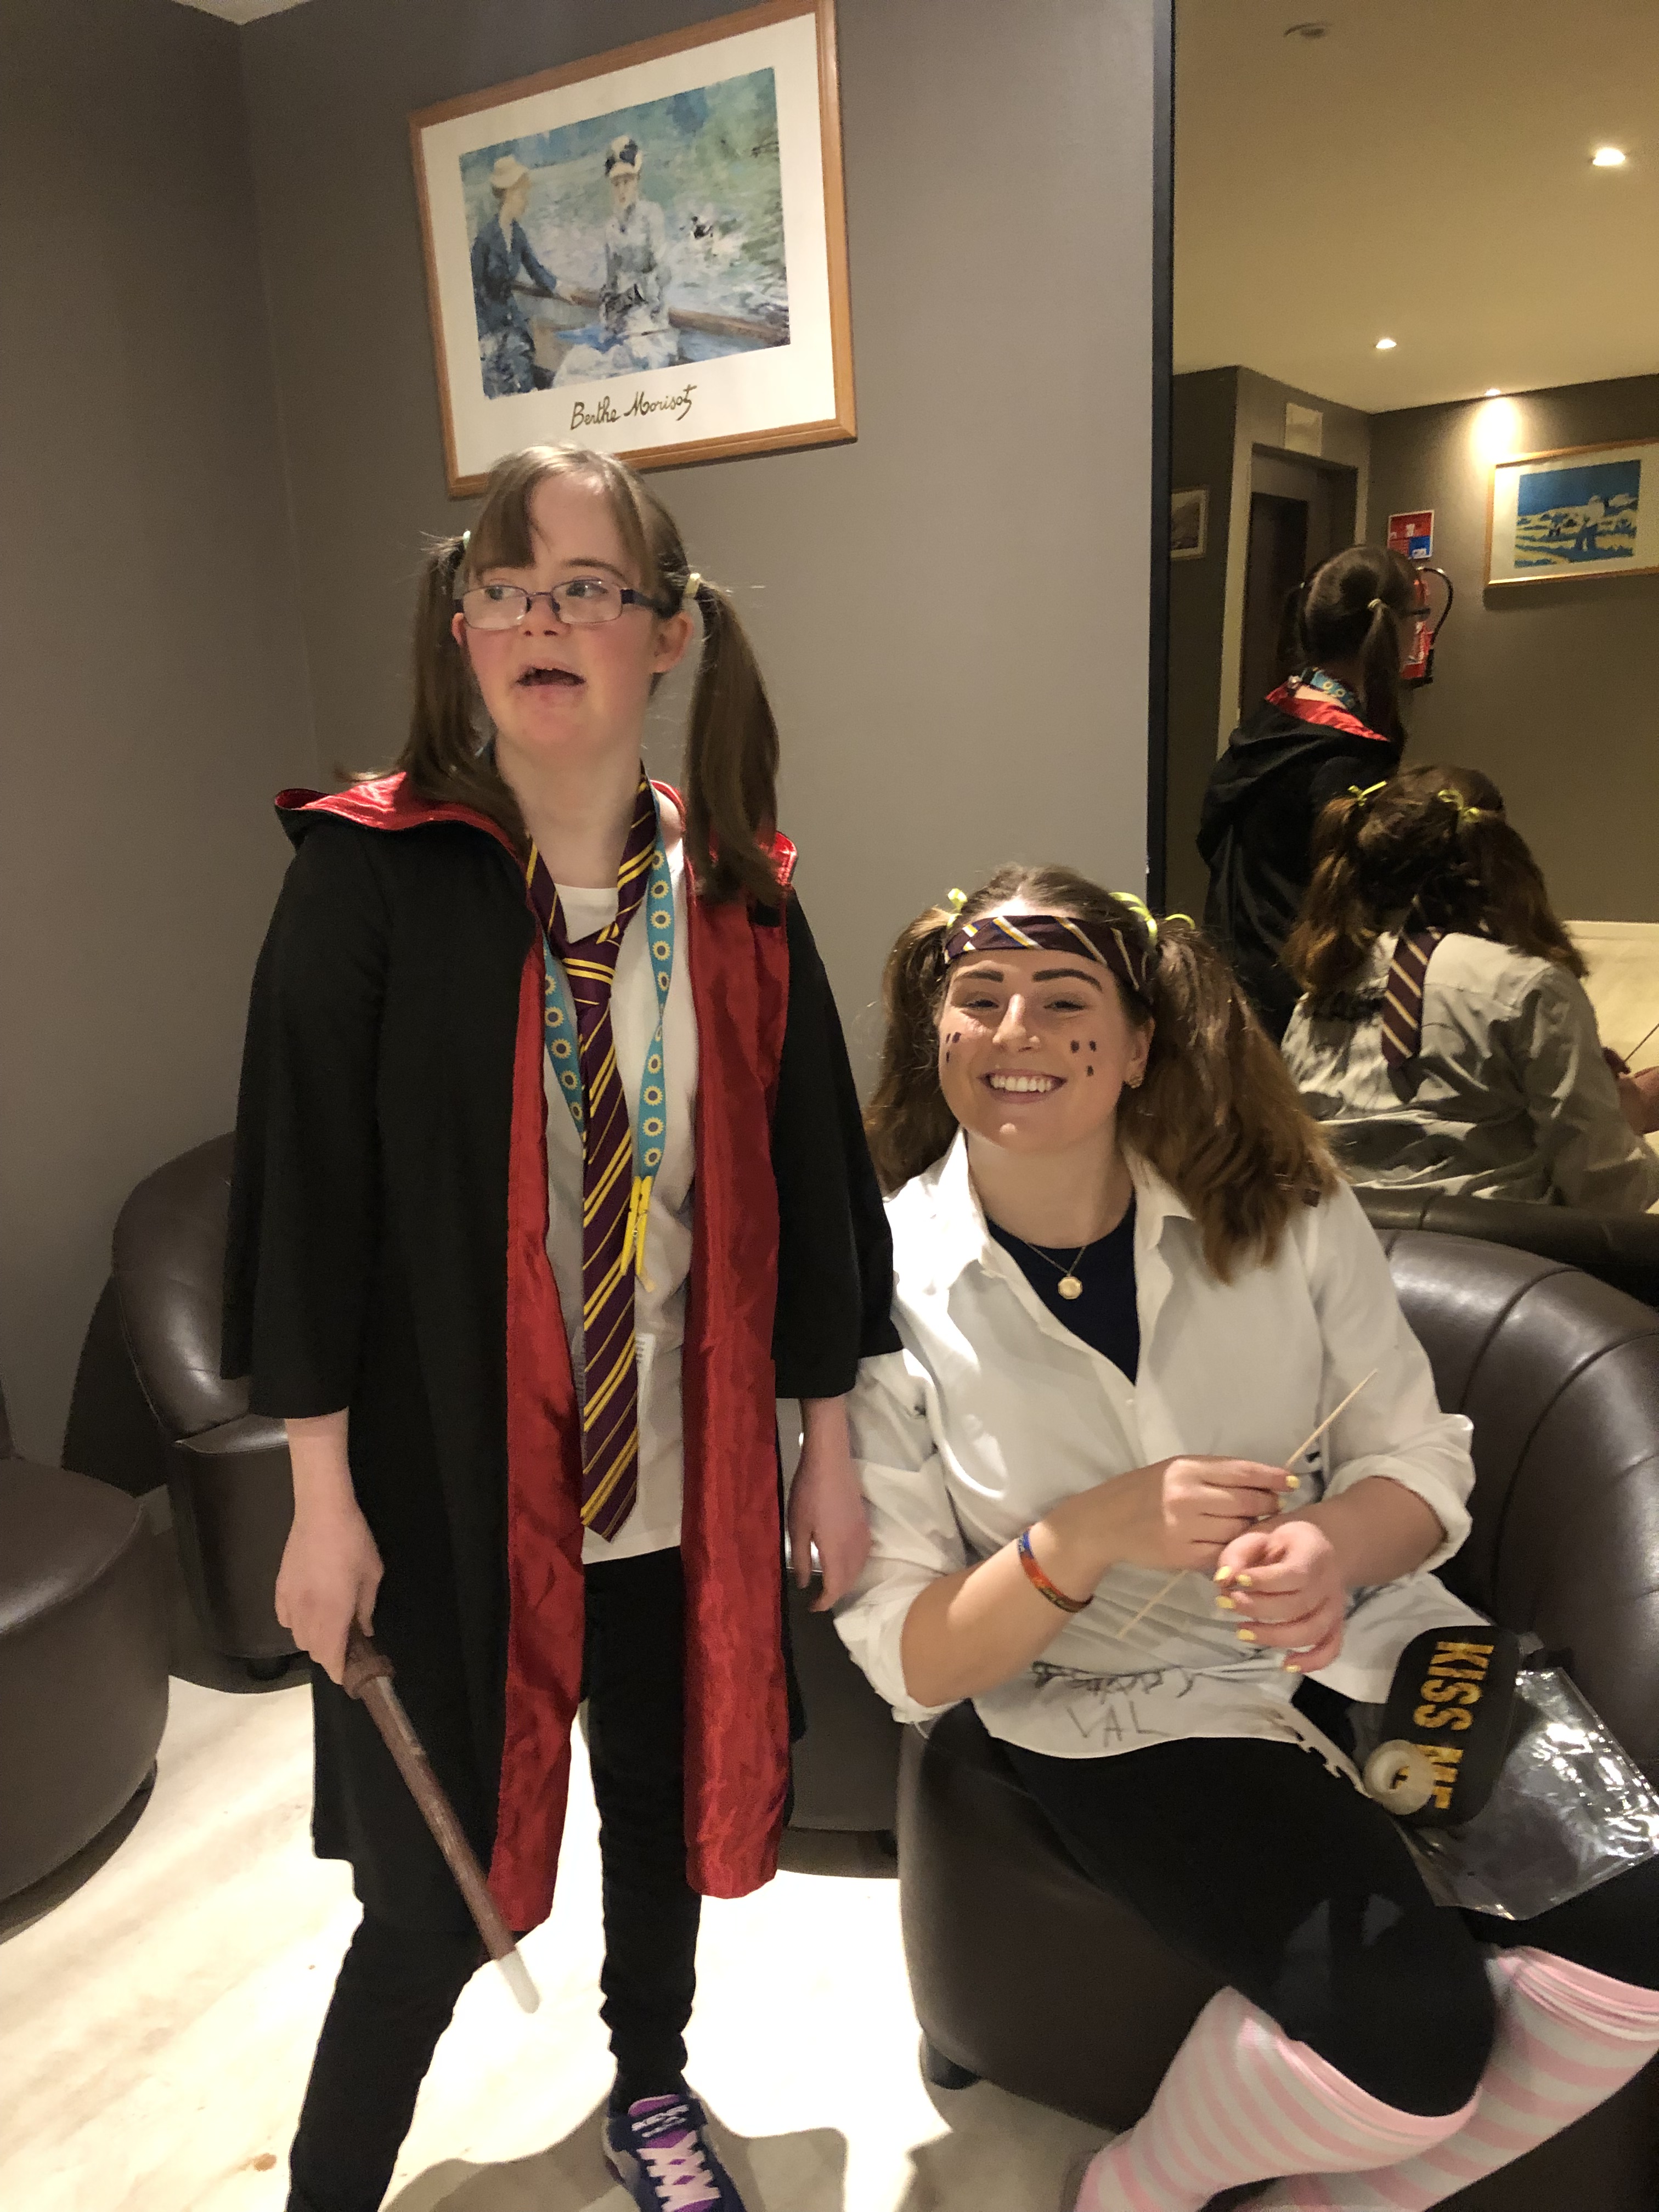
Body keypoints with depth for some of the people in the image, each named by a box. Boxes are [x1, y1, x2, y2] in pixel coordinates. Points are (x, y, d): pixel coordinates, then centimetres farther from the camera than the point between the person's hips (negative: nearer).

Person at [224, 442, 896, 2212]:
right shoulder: (369, 878, -10)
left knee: (666, 1806, 23)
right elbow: (304, 1189, -9)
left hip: (687, 1481, 4)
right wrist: (324, 1500, -8)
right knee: (433, 1898, 7)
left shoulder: (735, 899, -2)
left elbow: (810, 1186, 3)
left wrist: (829, 1452, 5)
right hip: (449, 1482, -3)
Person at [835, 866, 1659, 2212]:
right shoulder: (885, 1286, -12)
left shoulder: (1282, 1208, -5)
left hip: (1363, 1646, 4)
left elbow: (1423, 1468, 2)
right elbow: (907, 1660, -9)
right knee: (1408, 2034, -25)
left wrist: (1334, 1548, -22)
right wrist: (1094, 1533, -26)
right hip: (1119, 1712, -4)